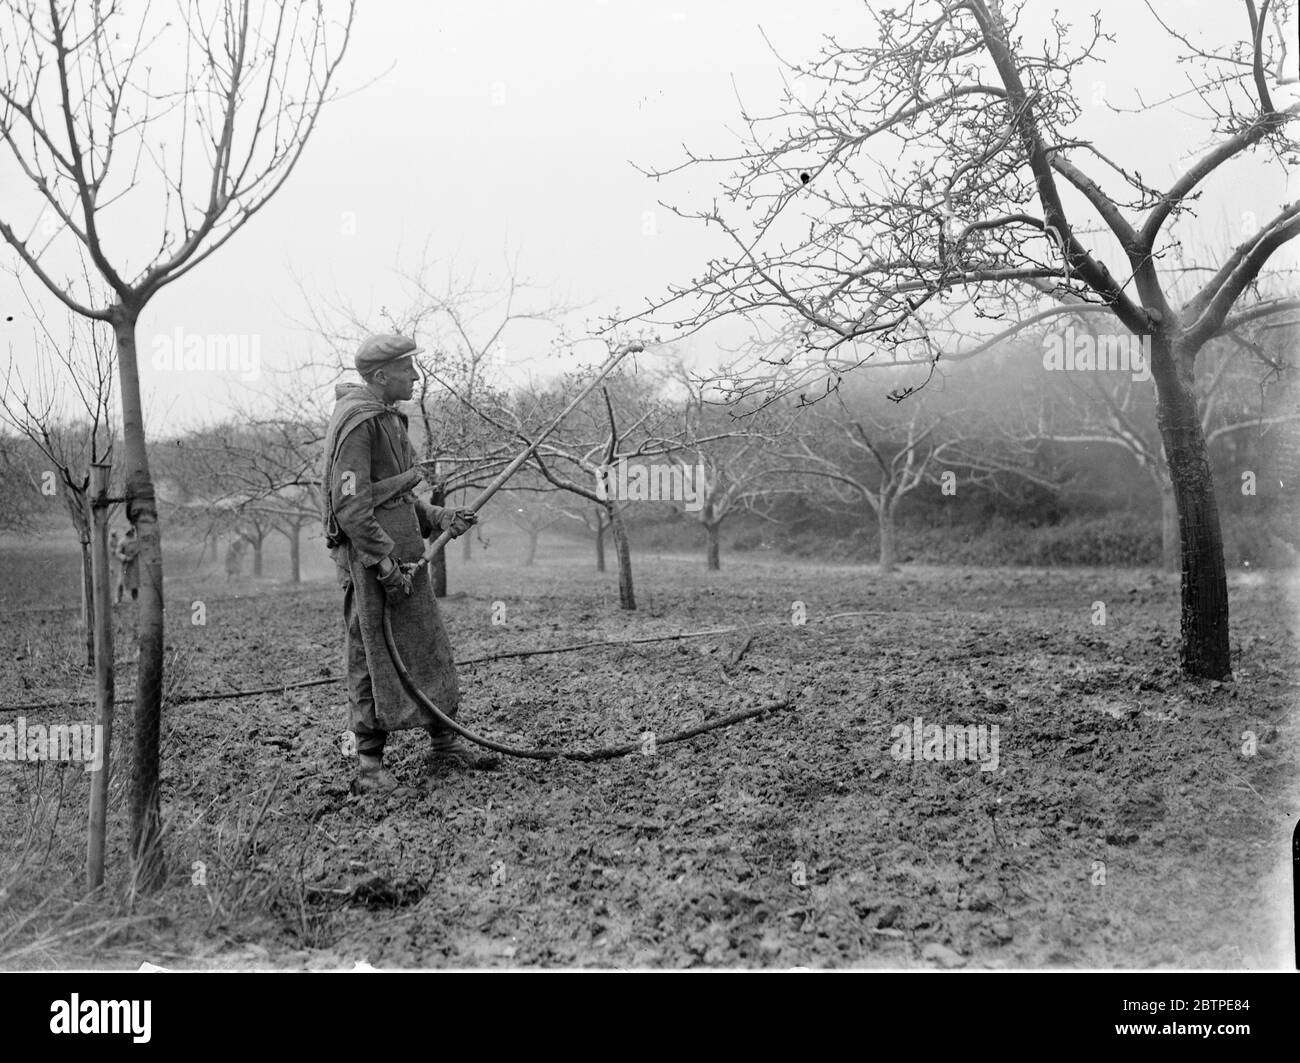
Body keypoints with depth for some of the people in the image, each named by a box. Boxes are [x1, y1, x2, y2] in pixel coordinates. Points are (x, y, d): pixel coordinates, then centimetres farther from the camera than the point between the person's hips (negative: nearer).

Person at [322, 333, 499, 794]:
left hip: (403, 555, 10)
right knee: (371, 657, -1)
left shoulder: (389, 418, 17)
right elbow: (351, 504, -21)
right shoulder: (357, 421, -14)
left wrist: (439, 518, 11)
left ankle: (445, 742, 25)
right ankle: (370, 763, 9)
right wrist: (385, 563, -22)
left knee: (428, 647, 14)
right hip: (370, 559, -10)